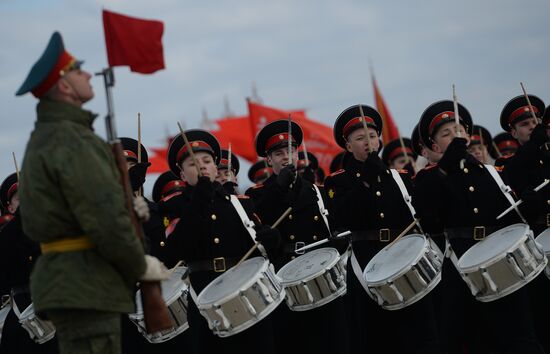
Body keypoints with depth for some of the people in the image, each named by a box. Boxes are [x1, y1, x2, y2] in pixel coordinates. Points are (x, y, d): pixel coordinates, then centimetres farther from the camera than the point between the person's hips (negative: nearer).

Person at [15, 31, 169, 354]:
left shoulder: (45, 138, 18)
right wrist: (141, 266, -6)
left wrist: (128, 209, 8)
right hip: (85, 287, -10)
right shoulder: (72, 140, -15)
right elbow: (106, 219, -21)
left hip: (65, 277, 10)